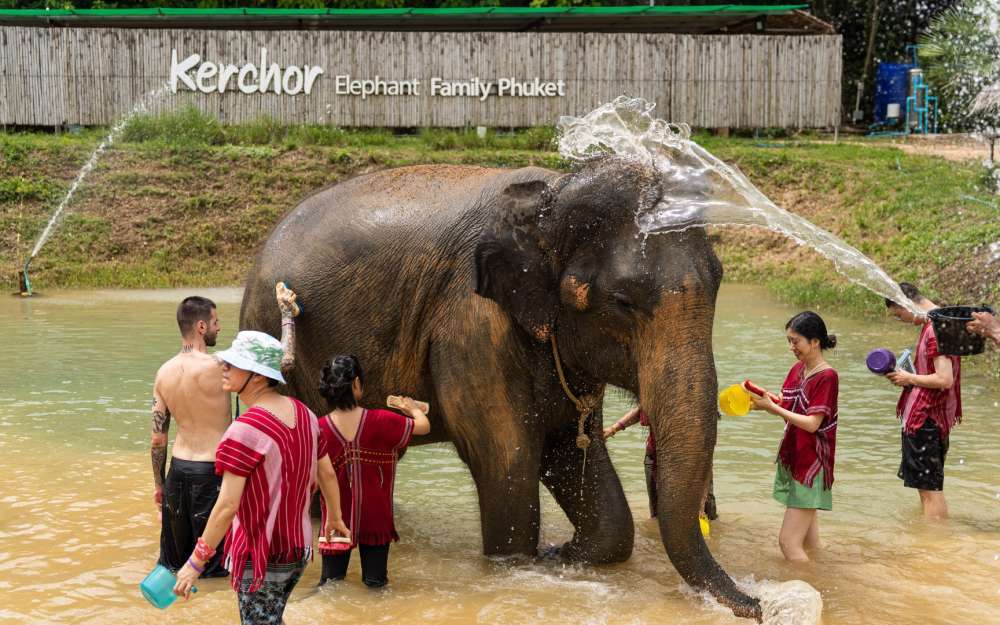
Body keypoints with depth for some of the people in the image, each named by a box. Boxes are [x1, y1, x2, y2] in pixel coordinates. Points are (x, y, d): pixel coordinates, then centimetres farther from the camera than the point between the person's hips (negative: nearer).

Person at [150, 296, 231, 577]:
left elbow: (157, 439, 6)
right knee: (214, 567, 7)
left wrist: (159, 484, 18)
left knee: (175, 560, 20)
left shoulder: (164, 372, 1)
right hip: (212, 472, -6)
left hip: (179, 467, 6)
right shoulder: (215, 368, -19)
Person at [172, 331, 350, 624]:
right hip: (299, 548, 7)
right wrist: (334, 517, 26)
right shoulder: (303, 412, -1)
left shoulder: (246, 429, -24)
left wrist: (195, 562, -16)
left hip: (261, 558, -7)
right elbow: (327, 473, 10)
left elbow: (227, 506, -24)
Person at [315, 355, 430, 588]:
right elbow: (423, 426, -2)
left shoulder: (320, 428, -14)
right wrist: (414, 409, 18)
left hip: (337, 517, 1)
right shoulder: (380, 421, -17)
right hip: (375, 519, -1)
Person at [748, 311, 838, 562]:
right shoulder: (798, 369, 10)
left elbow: (812, 423, -19)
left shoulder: (827, 376, -14)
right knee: (808, 544, 13)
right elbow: (788, 407, 9)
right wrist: (765, 399, -9)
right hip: (792, 460, 8)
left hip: (810, 465, -8)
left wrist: (771, 407, -19)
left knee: (788, 542, -9)